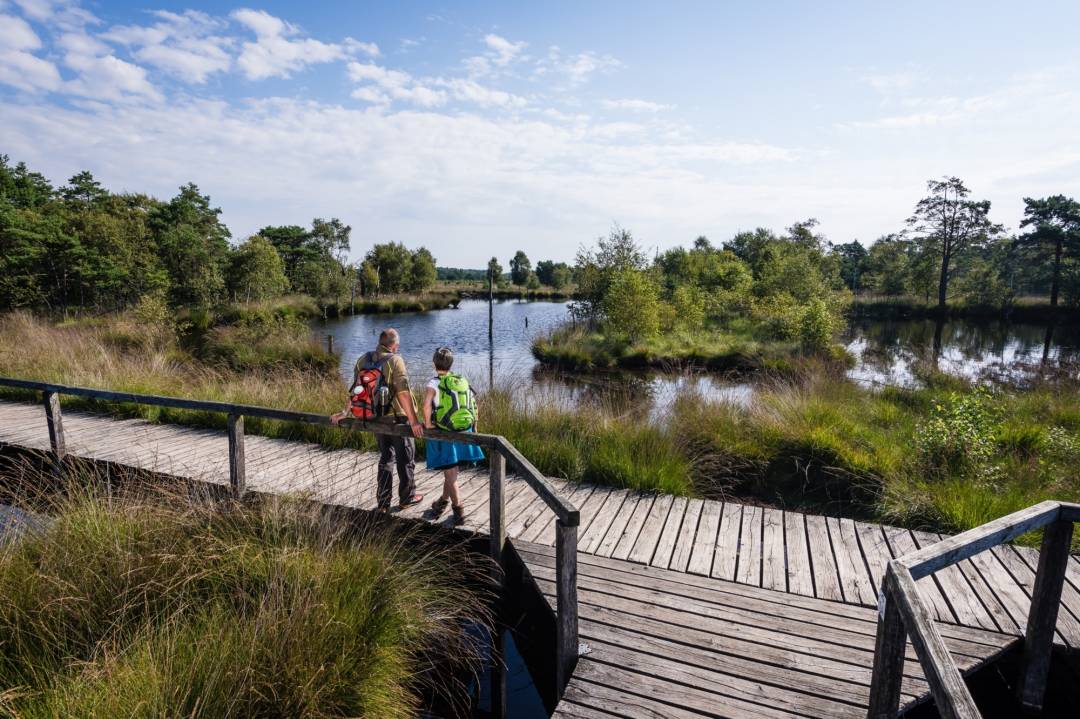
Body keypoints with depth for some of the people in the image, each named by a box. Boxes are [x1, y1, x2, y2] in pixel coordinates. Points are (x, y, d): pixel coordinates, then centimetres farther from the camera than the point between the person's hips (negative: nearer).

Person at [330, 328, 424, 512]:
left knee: (386, 458, 19)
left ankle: (383, 502, 22)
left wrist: (346, 412, 18)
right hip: (397, 418, -6)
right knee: (406, 458, 12)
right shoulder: (395, 360, -17)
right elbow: (403, 392, -25)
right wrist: (413, 421, -25)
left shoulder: (363, 360, 2)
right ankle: (407, 497, 26)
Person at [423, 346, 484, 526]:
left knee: (450, 473, 5)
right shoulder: (462, 381, 4)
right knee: (451, 471, 21)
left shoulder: (434, 383, -11)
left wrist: (427, 423, -17)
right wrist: (473, 427, 13)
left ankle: (458, 511, 9)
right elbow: (473, 406, 5)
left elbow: (426, 405, -30)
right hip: (464, 432, 5)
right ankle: (444, 500, 38)